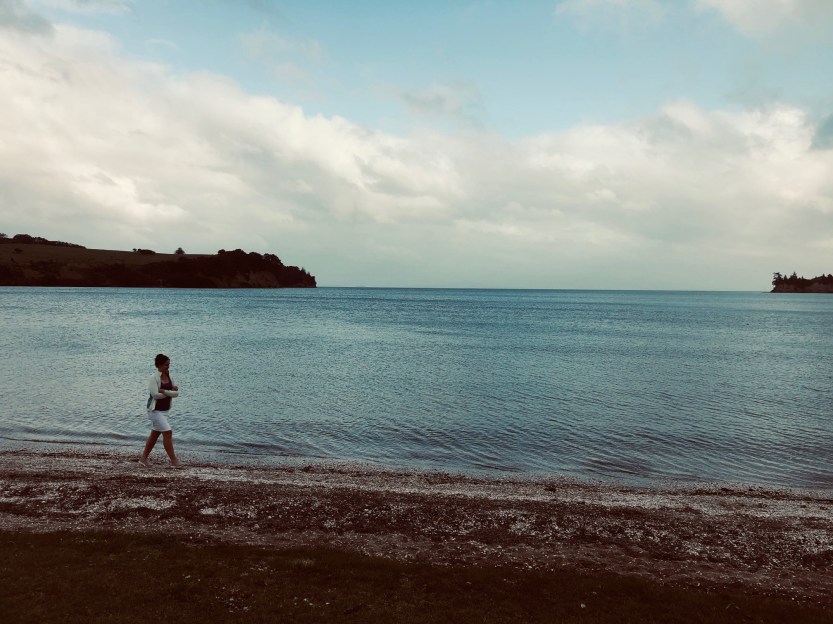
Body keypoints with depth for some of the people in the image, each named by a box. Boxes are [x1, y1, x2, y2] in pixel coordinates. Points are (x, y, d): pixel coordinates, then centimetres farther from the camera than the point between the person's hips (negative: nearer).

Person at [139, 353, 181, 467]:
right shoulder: (153, 378, -14)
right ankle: (173, 459, -5)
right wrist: (170, 392, -12)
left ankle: (144, 458, 27)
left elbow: (176, 393, -2)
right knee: (168, 432, -11)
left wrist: (164, 391, -16)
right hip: (155, 410, -8)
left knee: (155, 434, 14)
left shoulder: (169, 377, 6)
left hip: (165, 410, 8)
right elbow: (155, 394, -23)